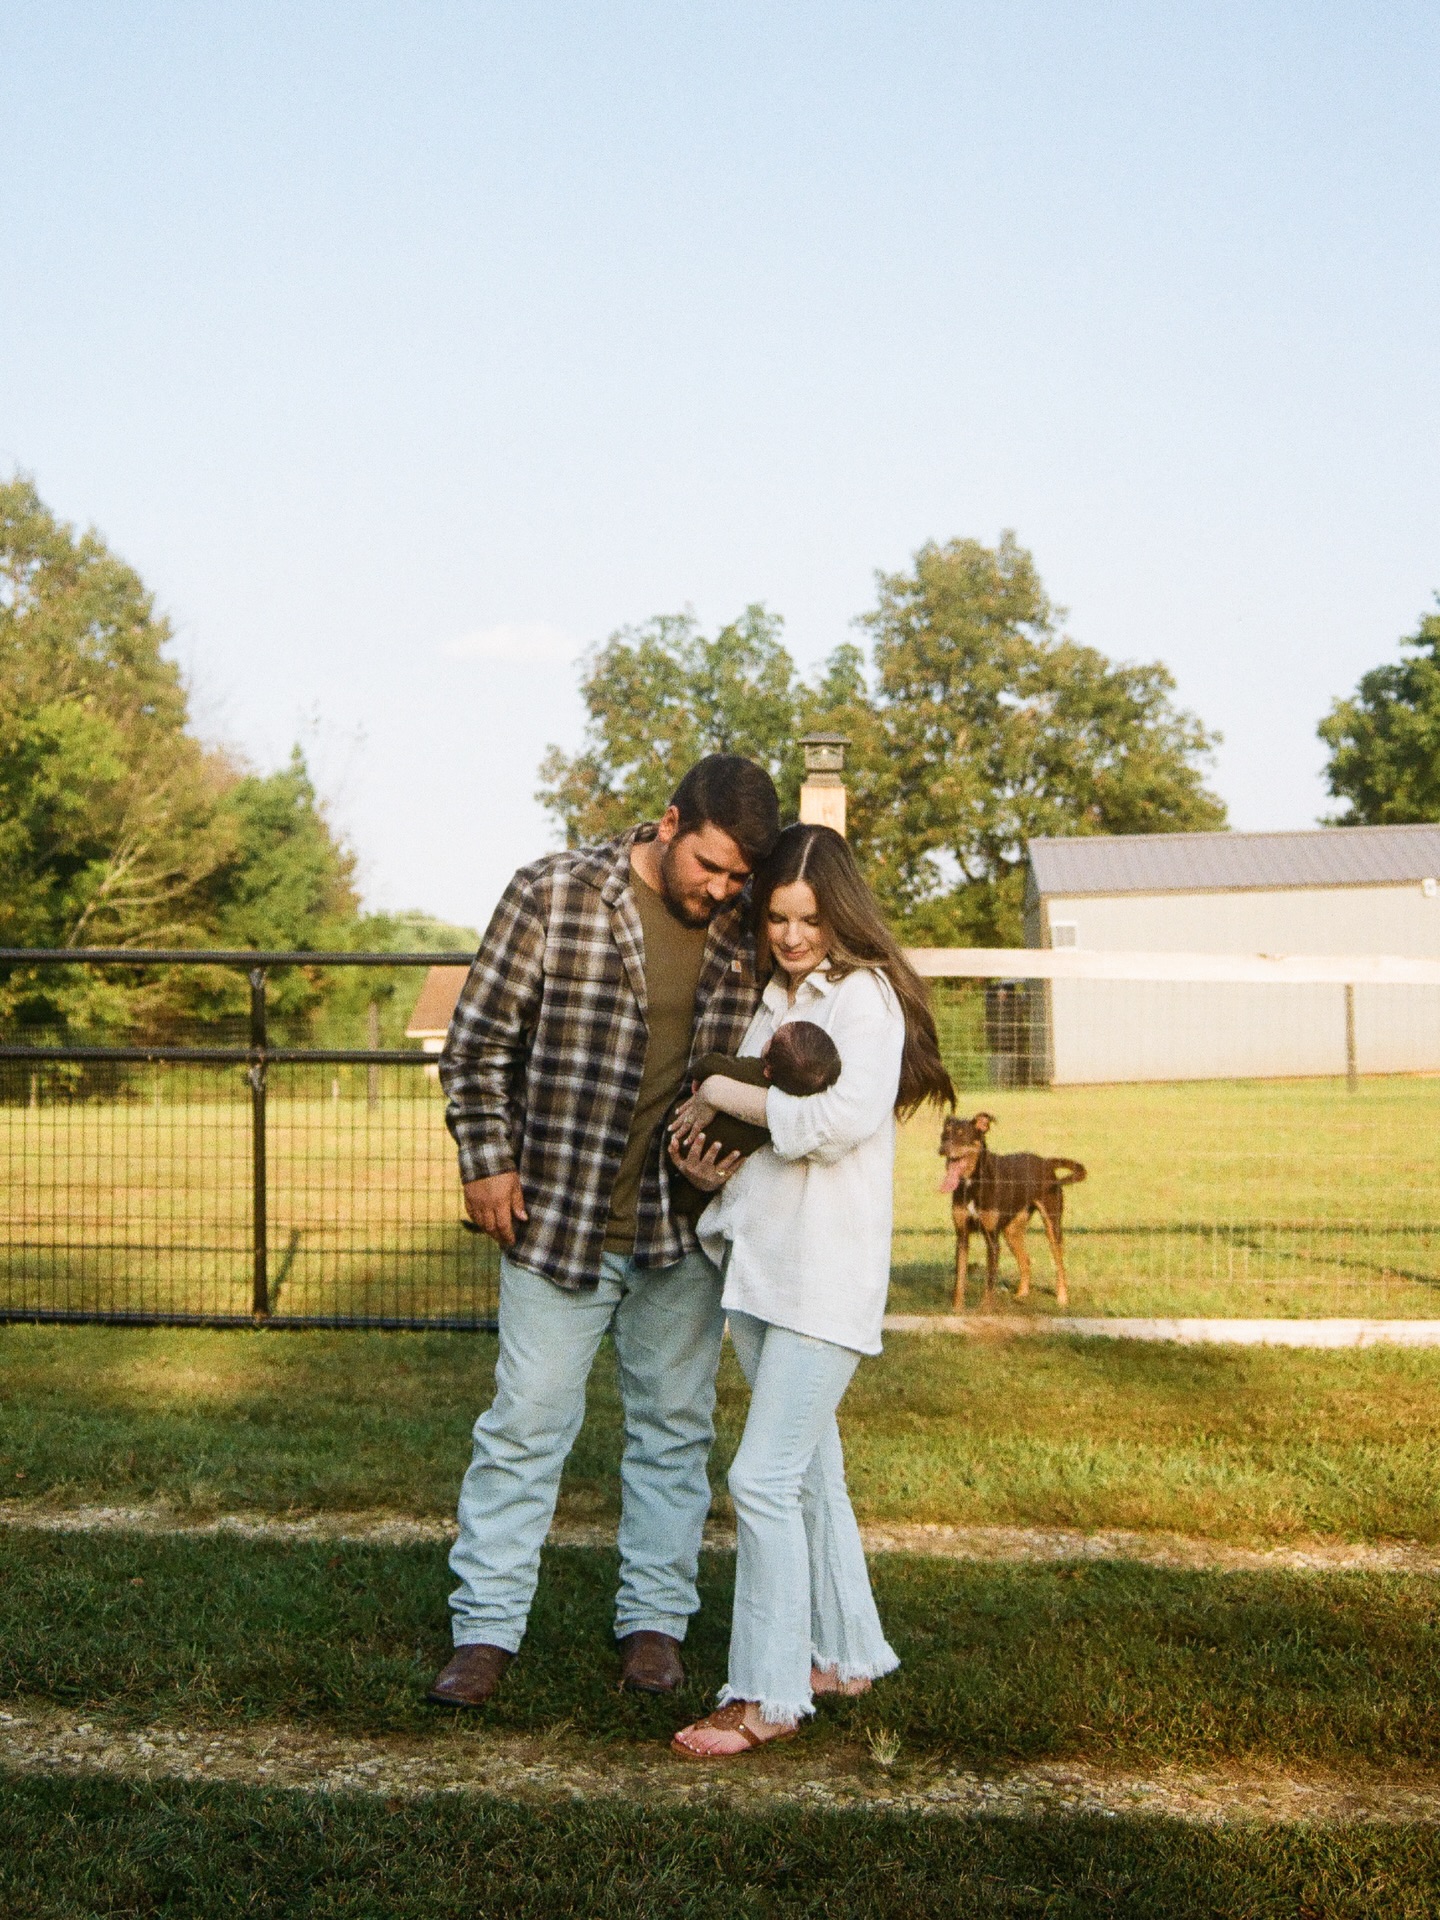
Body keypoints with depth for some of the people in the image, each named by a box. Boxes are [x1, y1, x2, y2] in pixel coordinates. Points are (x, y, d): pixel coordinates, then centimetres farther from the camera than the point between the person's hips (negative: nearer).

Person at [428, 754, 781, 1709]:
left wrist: (732, 1148, -5)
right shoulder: (554, 895, -10)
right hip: (557, 1210, -3)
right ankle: (486, 1629, 12)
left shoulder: (747, 933, 0)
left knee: (675, 1425, 12)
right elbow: (479, 1038, -4)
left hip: (684, 1224, 3)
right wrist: (488, 1160, -6)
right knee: (527, 1422, 2)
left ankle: (655, 1620, 26)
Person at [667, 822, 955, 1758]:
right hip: (762, 1261, 9)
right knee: (811, 1471, 17)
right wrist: (711, 1131, 1)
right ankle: (847, 1654, 30)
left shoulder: (866, 994, -9)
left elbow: (845, 1117, -24)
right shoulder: (773, 999, 16)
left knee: (764, 1478, -11)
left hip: (827, 1273, -9)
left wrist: (724, 1094, -15)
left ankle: (768, 1695, -3)